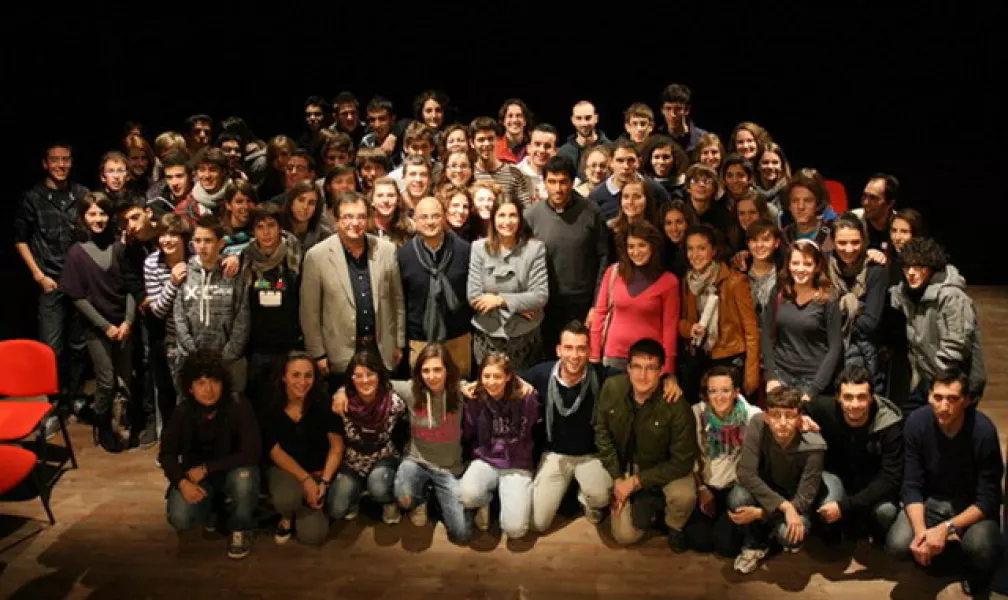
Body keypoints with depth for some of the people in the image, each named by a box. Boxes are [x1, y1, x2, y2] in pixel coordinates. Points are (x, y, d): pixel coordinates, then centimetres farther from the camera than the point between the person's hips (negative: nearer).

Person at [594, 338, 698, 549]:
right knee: (626, 536, -7)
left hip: (664, 467, -2)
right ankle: (646, 501, 24)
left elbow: (682, 461, -23)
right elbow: (602, 432, -6)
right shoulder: (612, 388, -20)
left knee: (685, 496, -33)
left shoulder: (677, 406, -29)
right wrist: (617, 478, -11)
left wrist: (636, 482, -22)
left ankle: (674, 527, 3)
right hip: (625, 465, 2)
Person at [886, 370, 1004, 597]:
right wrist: (920, 531, -30)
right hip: (931, 500, 2)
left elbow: (988, 499, -19)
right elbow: (912, 486, -13)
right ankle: (937, 553, 13)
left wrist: (946, 528, -32)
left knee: (981, 548, -34)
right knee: (897, 545, -24)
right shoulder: (917, 423, -18)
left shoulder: (983, 430, -24)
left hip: (973, 507, -2)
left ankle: (974, 575, 6)